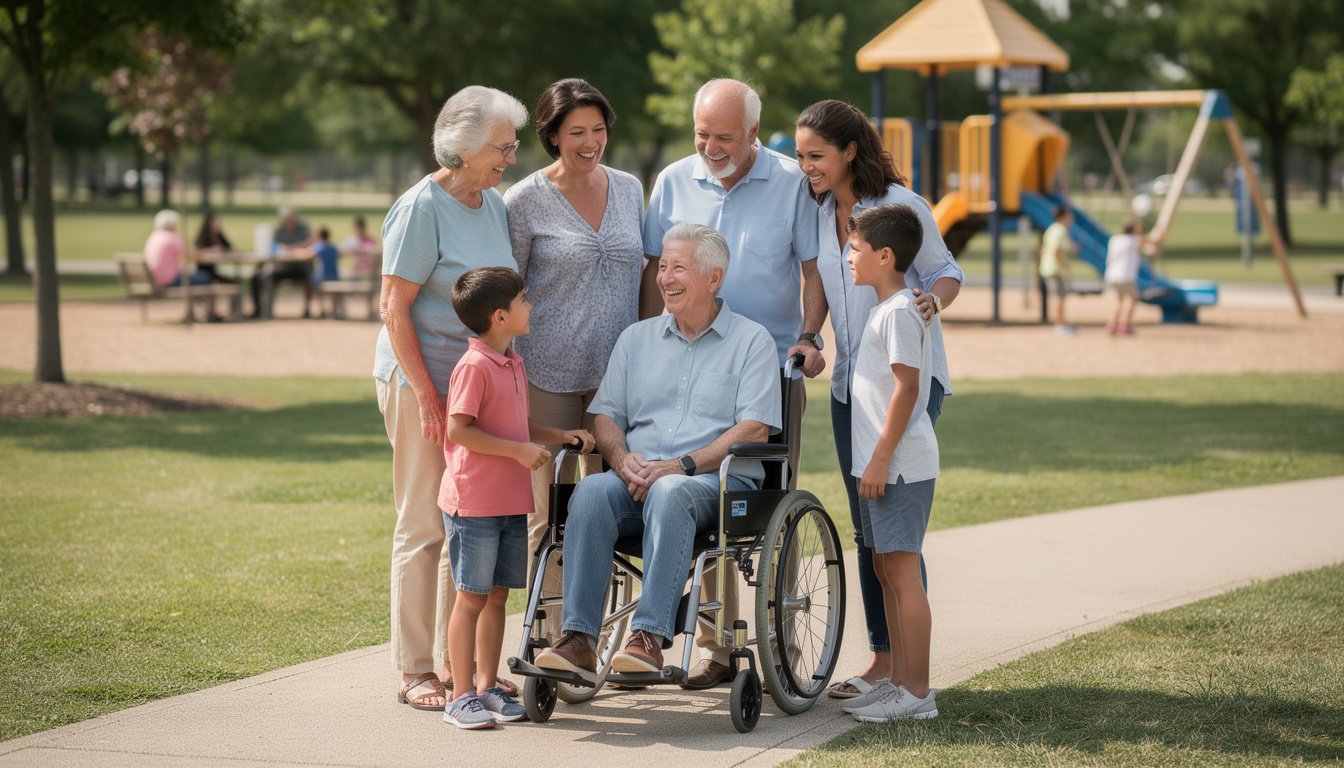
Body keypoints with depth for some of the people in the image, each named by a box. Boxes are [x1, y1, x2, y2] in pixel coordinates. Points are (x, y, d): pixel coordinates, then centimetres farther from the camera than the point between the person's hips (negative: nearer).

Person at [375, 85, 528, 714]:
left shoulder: (494, 205, 12)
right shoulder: (422, 208, -12)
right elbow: (394, 308, -14)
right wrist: (426, 394, -18)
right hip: (421, 378, -8)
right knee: (426, 523, -3)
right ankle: (415, 671, 4)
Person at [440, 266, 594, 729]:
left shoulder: (515, 365, 14)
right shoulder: (474, 367, -14)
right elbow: (458, 430, -19)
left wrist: (563, 436, 12)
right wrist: (518, 451, -20)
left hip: (512, 502, 8)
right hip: (475, 502, -8)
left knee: (498, 596, 12)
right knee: (471, 598, -2)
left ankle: (487, 687, 20)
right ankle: (462, 697, 3)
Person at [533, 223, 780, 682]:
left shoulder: (752, 341, 8)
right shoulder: (637, 338, 22)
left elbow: (754, 429, -4)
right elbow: (606, 414, 16)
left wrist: (685, 465, -16)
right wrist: (622, 459, -7)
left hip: (719, 481, -4)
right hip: (636, 480, 4)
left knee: (669, 494, -38)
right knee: (590, 491, -30)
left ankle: (649, 637, -42)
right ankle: (578, 640, -36)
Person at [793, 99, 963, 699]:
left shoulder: (901, 206, -9)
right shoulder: (820, 213, 10)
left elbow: (945, 272, -3)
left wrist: (932, 300, -24)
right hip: (850, 381, 7)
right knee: (866, 527, 8)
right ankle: (882, 656, 14)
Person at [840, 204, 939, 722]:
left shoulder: (899, 311, -14)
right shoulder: (885, 308, 17)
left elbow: (907, 388, -20)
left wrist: (881, 458, -20)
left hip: (900, 465, -11)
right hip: (882, 465, 11)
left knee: (902, 571, -9)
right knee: (886, 570, 13)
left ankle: (916, 693, -7)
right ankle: (898, 681, 19)